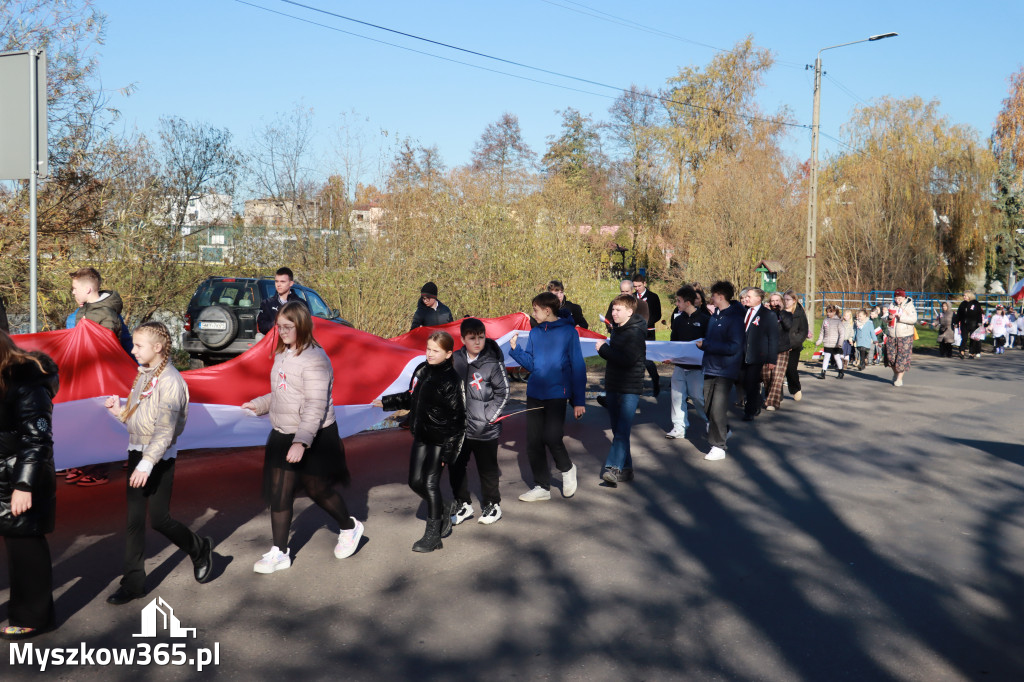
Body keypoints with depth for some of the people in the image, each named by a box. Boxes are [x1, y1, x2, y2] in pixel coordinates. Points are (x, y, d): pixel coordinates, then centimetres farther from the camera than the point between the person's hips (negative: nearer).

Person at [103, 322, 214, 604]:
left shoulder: (170, 380, -17)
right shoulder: (142, 375, 10)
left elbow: (165, 429, -23)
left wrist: (146, 464, -28)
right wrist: (119, 411, 0)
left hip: (160, 458, -8)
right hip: (136, 452, 8)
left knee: (158, 519, 0)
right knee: (134, 519, 7)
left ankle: (200, 549, 26)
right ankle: (133, 581, 13)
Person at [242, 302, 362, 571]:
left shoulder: (314, 359, -19)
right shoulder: (282, 355, 8)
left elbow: (316, 406, -25)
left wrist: (302, 441, -32)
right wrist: (258, 404, 13)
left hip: (315, 438, -7)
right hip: (282, 436, 7)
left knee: (319, 489, 9)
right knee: (279, 494, 5)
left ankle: (349, 529, 35)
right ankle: (279, 553, 15)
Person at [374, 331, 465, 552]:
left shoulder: (451, 380, -17)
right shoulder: (421, 370, 4)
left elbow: (457, 419, -16)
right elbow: (411, 398, 22)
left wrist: (449, 450, -17)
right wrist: (386, 402, 22)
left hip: (440, 440, -7)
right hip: (421, 436, 7)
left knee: (431, 483, -6)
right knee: (416, 482, 10)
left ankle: (433, 535, 9)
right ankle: (442, 514, 34)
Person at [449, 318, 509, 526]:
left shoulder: (493, 363, -11)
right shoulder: (455, 359, 1)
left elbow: (503, 392, -5)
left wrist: (489, 416, -10)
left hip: (485, 429, -4)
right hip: (458, 427, 4)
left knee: (487, 469, 9)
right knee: (455, 468, 11)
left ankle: (492, 505, 28)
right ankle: (463, 504, 28)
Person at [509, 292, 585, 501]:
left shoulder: (568, 332, -6)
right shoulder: (535, 333, 9)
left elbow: (578, 367, -5)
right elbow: (530, 364, 11)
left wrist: (579, 400, -7)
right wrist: (516, 349, -6)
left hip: (557, 393, -5)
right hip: (535, 393, 5)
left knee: (551, 437, -13)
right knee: (533, 442, 5)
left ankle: (567, 469, 18)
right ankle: (541, 486, 17)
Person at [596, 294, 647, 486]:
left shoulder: (635, 333, -12)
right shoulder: (616, 330, 14)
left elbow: (628, 359, -23)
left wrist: (604, 349, -14)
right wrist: (604, 349, -2)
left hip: (630, 389, -8)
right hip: (613, 387, 9)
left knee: (622, 430, -14)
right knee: (617, 431, 10)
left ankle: (613, 468, -22)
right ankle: (625, 469, 18)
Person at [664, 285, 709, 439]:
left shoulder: (704, 319, -7)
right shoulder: (678, 319, 8)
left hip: (697, 365, -5)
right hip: (679, 364, 5)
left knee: (698, 397, 0)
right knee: (677, 395, 4)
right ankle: (679, 427, 12)